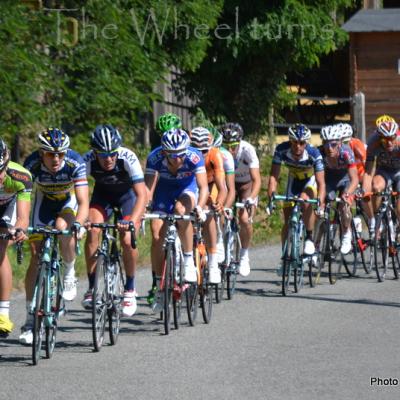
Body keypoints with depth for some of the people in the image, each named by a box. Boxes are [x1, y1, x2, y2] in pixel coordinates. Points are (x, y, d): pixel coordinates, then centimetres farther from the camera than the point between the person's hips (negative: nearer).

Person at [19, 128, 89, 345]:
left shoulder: (75, 163, -34)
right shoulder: (32, 164, -30)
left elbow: (83, 202, -38)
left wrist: (78, 223, -58)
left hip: (69, 199, -1)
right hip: (45, 199, 2)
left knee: (62, 227, -35)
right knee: (36, 256, -9)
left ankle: (69, 273, -6)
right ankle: (30, 319, -3)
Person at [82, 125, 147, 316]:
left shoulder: (128, 158, -36)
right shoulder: (88, 160, -31)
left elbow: (142, 194, -39)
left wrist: (133, 220, -54)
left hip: (128, 193, -2)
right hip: (103, 193, 2)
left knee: (127, 239, -20)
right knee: (92, 231, -23)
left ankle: (130, 289, 2)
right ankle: (92, 287, -11)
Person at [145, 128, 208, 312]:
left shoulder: (194, 157, -33)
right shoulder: (155, 157, -30)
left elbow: (203, 187, -38)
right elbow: (149, 188, -33)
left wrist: (199, 207, -55)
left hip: (187, 188, -1)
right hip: (164, 188, 2)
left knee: (181, 210, -35)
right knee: (156, 236, -11)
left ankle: (189, 260, -19)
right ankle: (159, 286, 2)